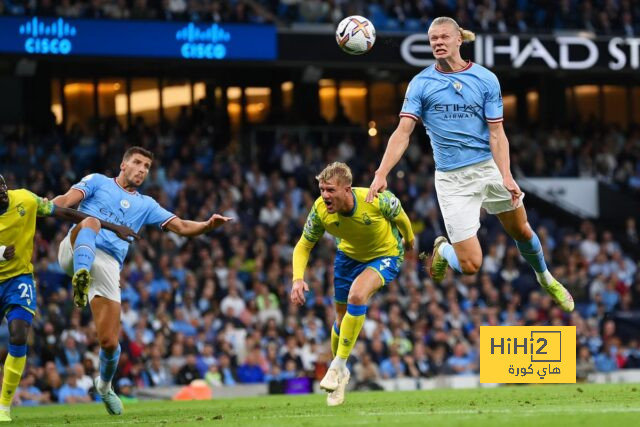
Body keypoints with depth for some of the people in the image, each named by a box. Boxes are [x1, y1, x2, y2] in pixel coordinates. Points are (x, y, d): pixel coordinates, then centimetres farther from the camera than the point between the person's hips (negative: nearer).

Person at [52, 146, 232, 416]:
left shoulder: (145, 205, 24)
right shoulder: (97, 182, 16)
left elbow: (182, 227, 17)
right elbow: (67, 200, 1)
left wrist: (208, 225, -4)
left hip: (108, 267, 3)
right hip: (77, 253, -3)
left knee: (109, 341, -4)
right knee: (91, 222, -35)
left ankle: (104, 384, 27)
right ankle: (81, 277, -59)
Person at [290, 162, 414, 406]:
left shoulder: (376, 200, -35)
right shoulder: (320, 210, -26)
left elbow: (400, 217, -11)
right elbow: (303, 246, -12)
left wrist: (409, 240, 9)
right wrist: (298, 278, -29)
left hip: (385, 256, -4)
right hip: (348, 256, 4)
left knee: (357, 296, -30)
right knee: (342, 319, 8)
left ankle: (338, 366, -19)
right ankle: (340, 376, 35)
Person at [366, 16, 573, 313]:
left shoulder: (486, 80, -1)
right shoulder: (421, 83, -4)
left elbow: (496, 133, -4)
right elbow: (403, 132, -10)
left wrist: (506, 176, -18)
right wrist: (381, 174, -23)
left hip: (489, 167, 2)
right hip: (452, 178, -2)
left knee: (521, 232, 15)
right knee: (470, 265, -9)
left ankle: (545, 279, 46)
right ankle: (443, 250, 27)